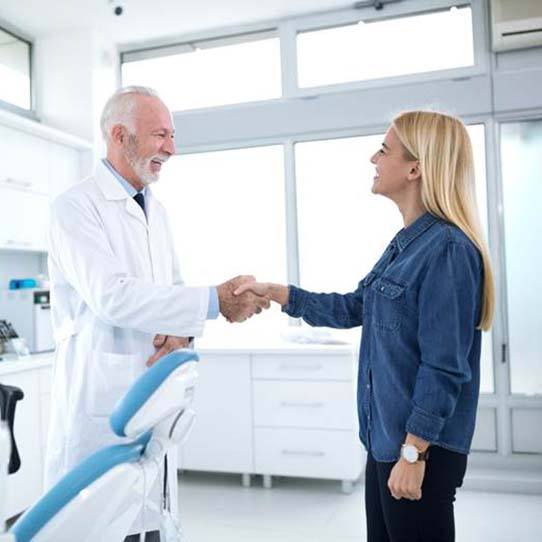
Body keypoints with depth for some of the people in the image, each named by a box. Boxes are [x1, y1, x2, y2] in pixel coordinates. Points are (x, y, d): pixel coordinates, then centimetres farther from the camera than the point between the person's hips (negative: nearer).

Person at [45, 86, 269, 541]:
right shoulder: (76, 206, -9)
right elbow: (112, 296, -21)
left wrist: (182, 331, -7)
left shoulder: (156, 211, 15)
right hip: (100, 398, -7)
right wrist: (214, 302, -22)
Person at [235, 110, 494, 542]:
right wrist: (275, 292, 11)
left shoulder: (447, 249, -20)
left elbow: (445, 367, -21)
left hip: (420, 448, -9)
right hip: (385, 439, 9)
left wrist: (413, 453, -18)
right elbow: (354, 308, 15)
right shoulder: (406, 243, 7)